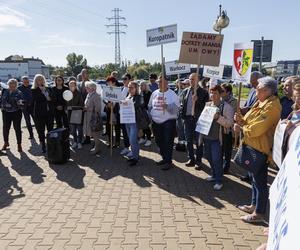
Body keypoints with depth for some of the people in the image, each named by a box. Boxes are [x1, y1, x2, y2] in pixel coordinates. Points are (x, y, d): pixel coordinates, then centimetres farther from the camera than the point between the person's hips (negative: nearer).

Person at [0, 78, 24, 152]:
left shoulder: (19, 93, -3)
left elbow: (22, 102, -4)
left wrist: (20, 103, -24)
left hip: (16, 113, -3)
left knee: (17, 128, 1)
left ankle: (19, 144, 12)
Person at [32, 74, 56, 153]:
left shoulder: (49, 89, 12)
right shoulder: (34, 90, 2)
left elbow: (54, 99, 7)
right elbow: (36, 99, -15)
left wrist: (50, 98, -11)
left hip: (50, 112, 3)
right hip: (39, 114, -2)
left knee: (50, 129, 4)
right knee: (41, 130, 1)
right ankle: (43, 146, 10)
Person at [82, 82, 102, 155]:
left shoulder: (96, 96, -16)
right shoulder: (88, 95, 13)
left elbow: (97, 108, -18)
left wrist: (88, 109, -16)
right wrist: (85, 108, 6)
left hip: (94, 117, -9)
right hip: (88, 117, 9)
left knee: (95, 133, -2)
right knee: (93, 133, 15)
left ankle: (97, 148, 8)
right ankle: (96, 146, 26)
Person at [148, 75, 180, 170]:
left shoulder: (172, 94, -6)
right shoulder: (154, 93, 10)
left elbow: (176, 108, -14)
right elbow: (150, 106, 17)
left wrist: (167, 106, -30)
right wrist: (150, 116, 7)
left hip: (168, 121, -6)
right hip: (156, 122, 6)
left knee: (168, 142, -3)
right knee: (159, 141, 15)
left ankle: (168, 161, 8)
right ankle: (164, 158, 31)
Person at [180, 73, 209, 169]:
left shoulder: (203, 92, -2)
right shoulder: (185, 91, 11)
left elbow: (206, 105, -7)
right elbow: (182, 103, 14)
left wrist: (197, 101, -21)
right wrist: (183, 114, 2)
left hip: (198, 119, -4)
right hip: (187, 118, 4)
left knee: (198, 141, 2)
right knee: (189, 140, 11)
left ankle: (198, 161, 12)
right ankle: (191, 159, 24)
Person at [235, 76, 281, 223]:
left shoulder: (272, 106, -20)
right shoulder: (260, 102, 11)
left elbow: (256, 129, -25)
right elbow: (251, 122, 14)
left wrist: (241, 128, -9)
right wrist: (241, 120, -6)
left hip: (261, 148, -10)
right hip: (253, 146, 10)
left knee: (260, 181, 1)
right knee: (255, 178, 20)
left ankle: (259, 213, 14)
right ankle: (254, 206, 35)